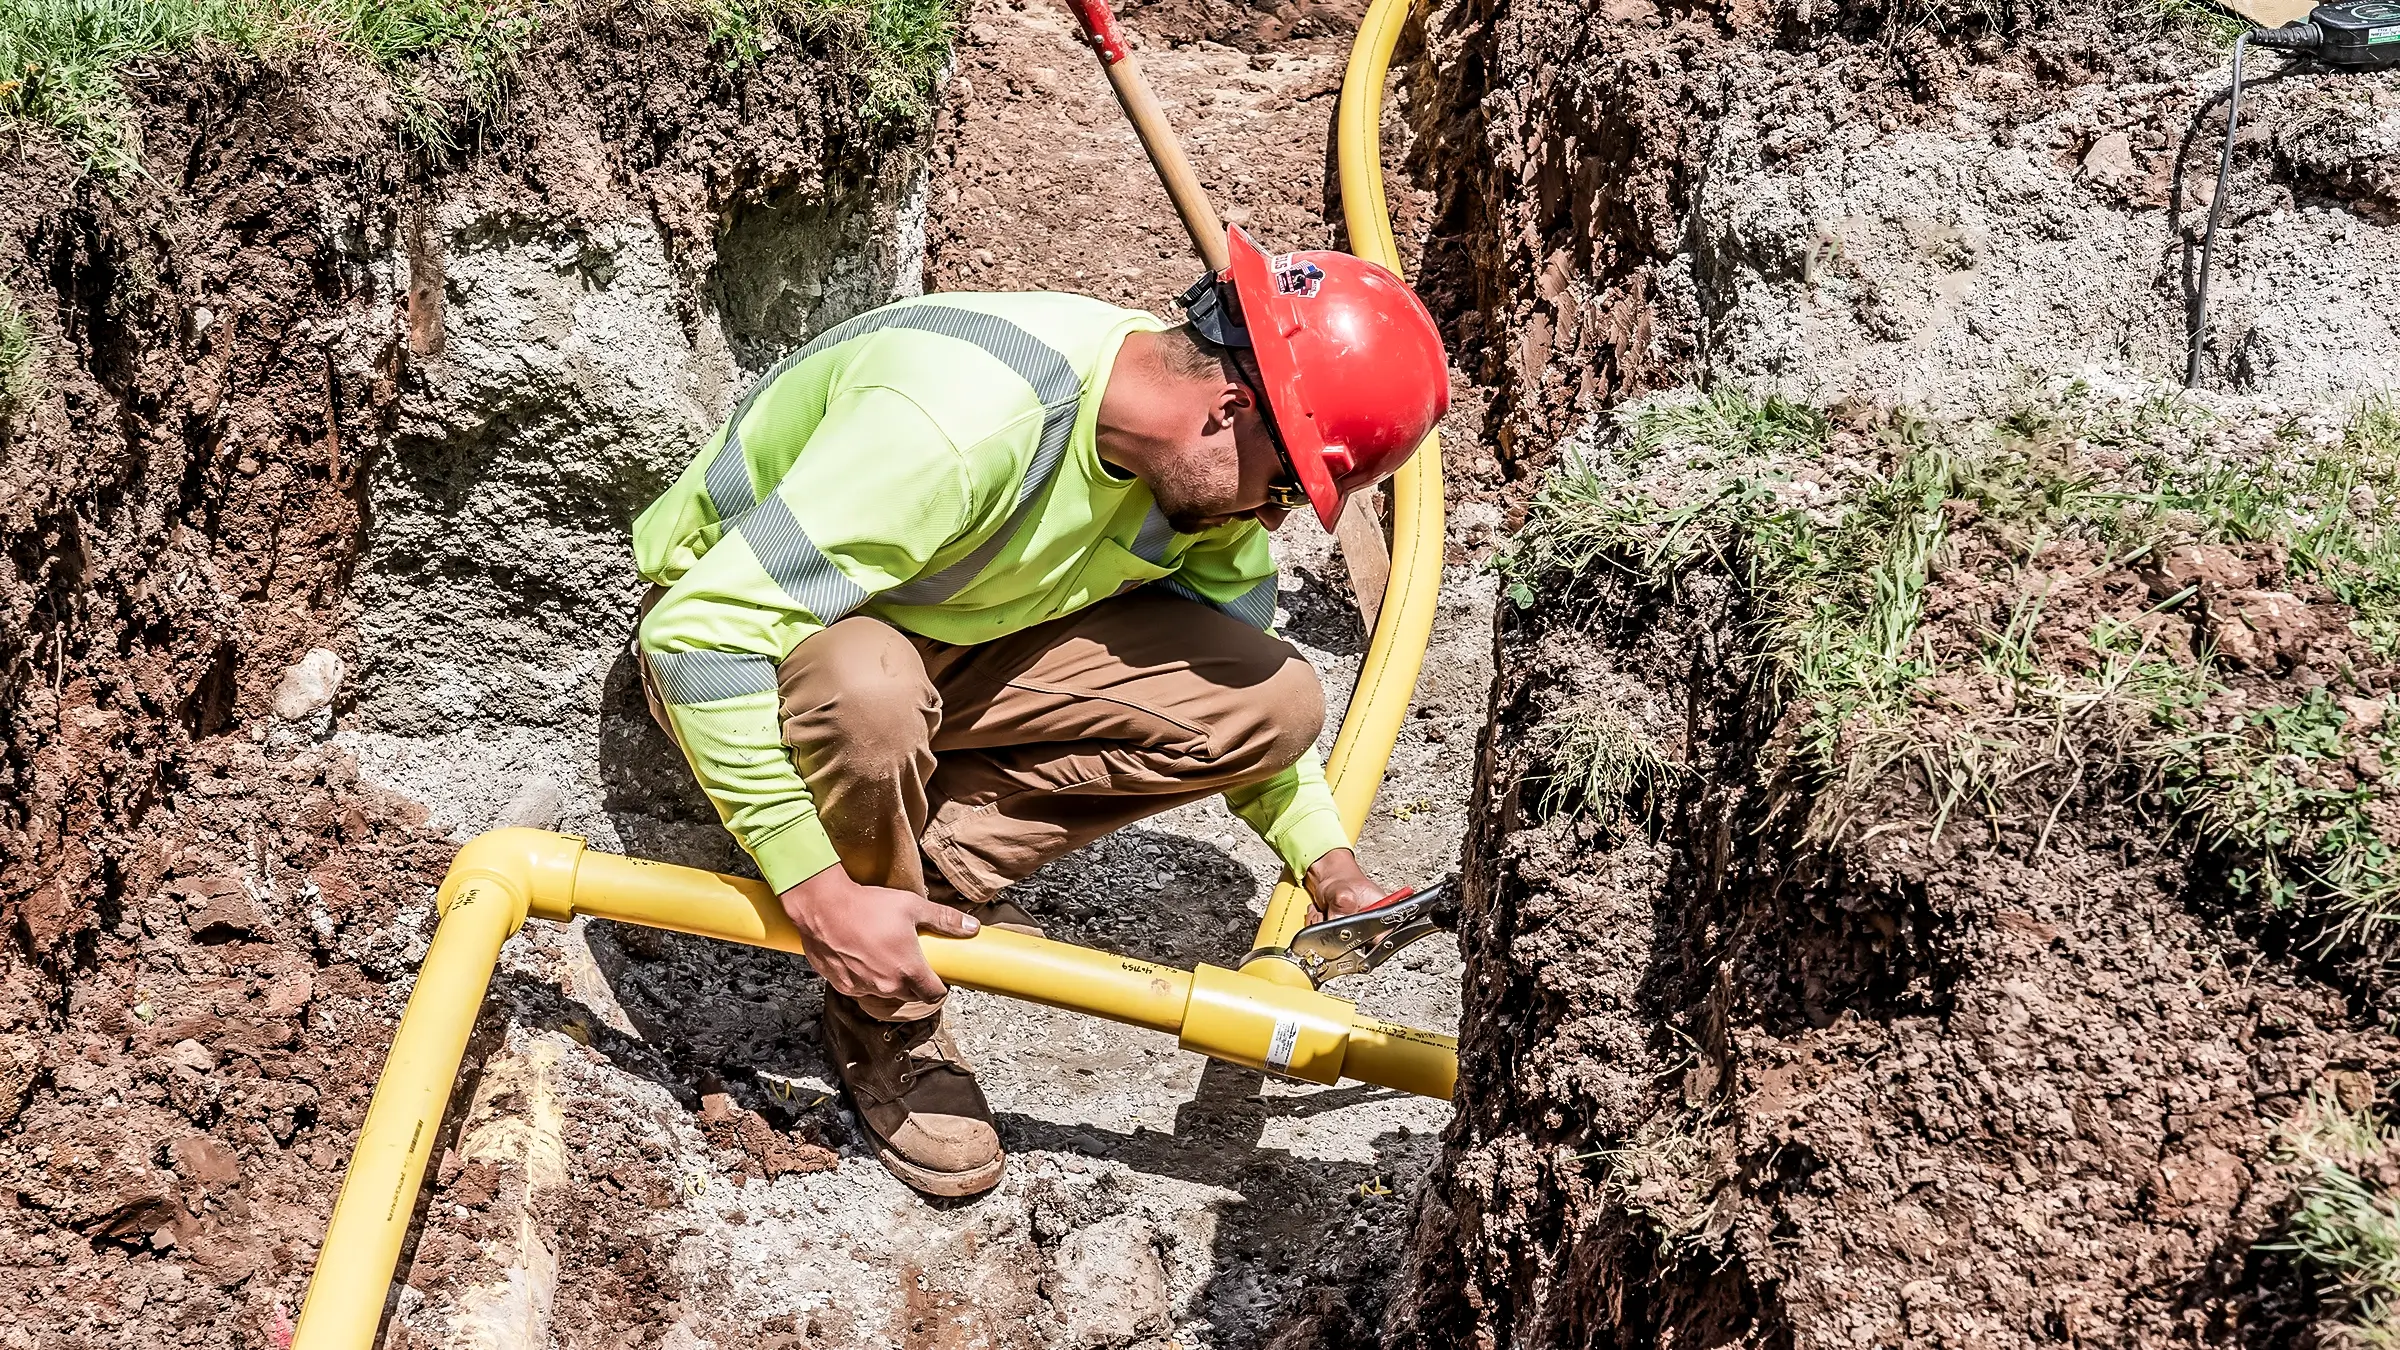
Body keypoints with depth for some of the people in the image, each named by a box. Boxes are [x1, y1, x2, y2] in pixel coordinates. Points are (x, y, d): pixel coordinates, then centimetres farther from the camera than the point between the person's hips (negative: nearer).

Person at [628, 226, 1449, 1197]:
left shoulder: (1204, 467, -13)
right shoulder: (957, 423, -38)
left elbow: (1240, 669, 8)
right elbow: (703, 629, -38)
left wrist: (1329, 863, -2)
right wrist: (819, 891, -38)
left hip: (951, 638, 6)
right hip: (738, 637, -6)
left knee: (1277, 700, -12)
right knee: (866, 693, -43)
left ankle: (932, 870, -1)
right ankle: (885, 1027, -15)